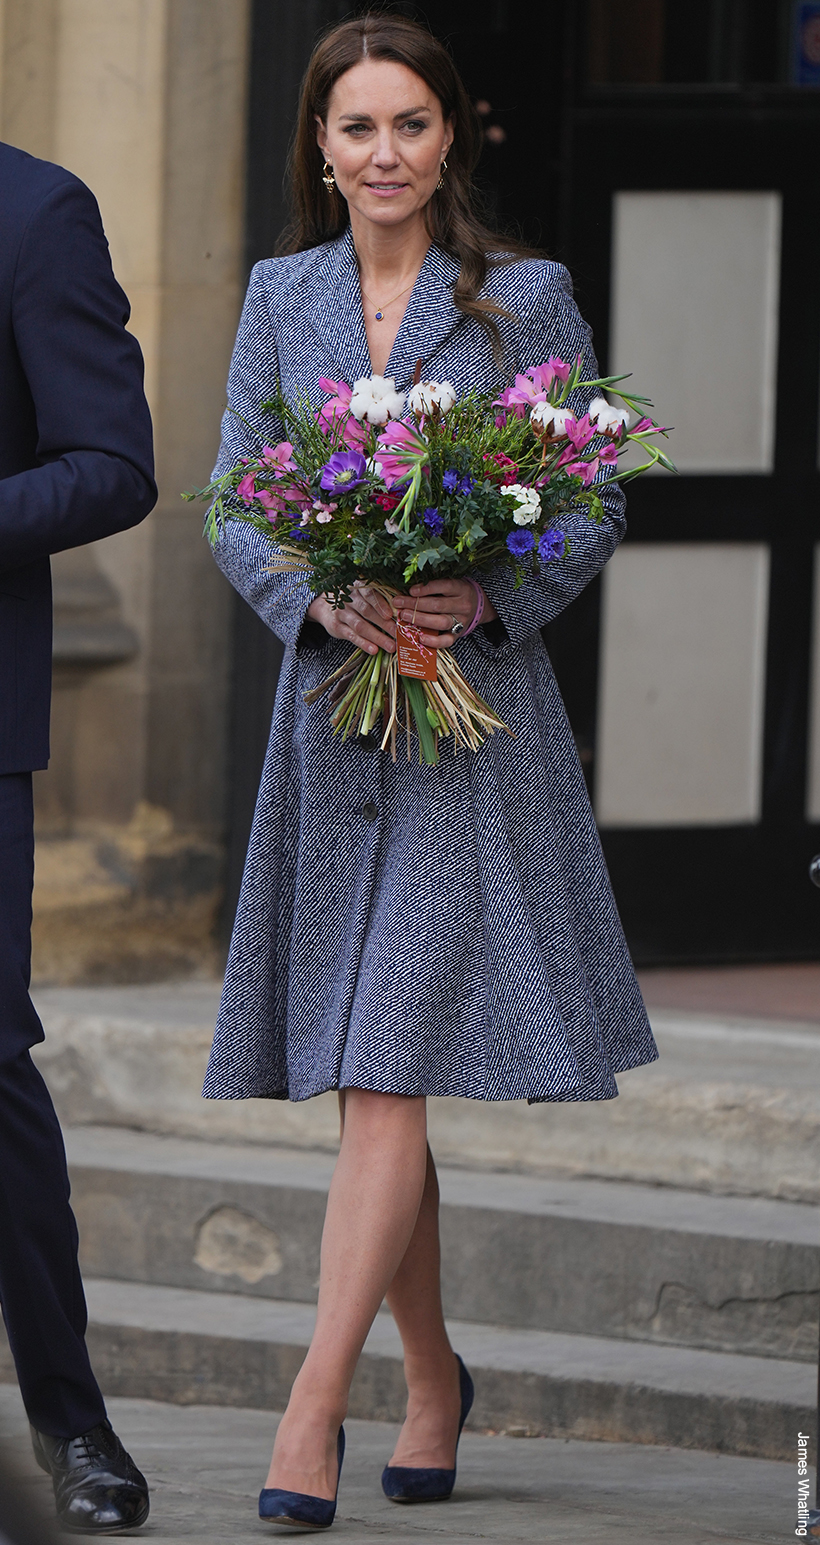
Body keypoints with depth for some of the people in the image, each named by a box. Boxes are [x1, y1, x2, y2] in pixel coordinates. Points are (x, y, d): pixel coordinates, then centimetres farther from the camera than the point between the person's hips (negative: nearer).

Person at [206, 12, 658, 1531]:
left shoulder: (525, 299, 0)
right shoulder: (282, 296, 9)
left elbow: (598, 502, 1)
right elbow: (232, 504, 7)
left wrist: (491, 598, -15)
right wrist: (326, 603, -11)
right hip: (328, 706, 4)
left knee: (388, 1069, -13)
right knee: (365, 1078, 9)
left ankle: (314, 1407, -17)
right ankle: (433, 1378, 24)